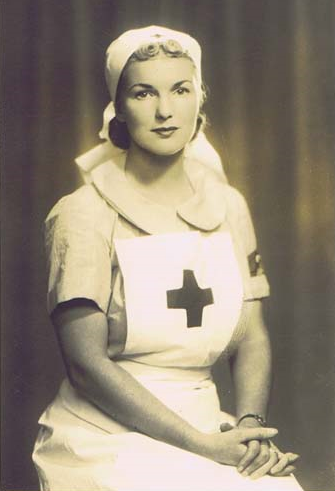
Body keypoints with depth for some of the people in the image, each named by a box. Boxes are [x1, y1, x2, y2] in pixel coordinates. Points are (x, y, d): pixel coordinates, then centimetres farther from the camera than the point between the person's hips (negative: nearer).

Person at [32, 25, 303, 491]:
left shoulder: (228, 207, 9)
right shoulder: (84, 214, -6)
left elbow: (252, 338, 8)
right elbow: (86, 363, -12)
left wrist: (250, 425, -10)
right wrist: (202, 445, -15)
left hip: (205, 430, 4)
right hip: (107, 441, -4)